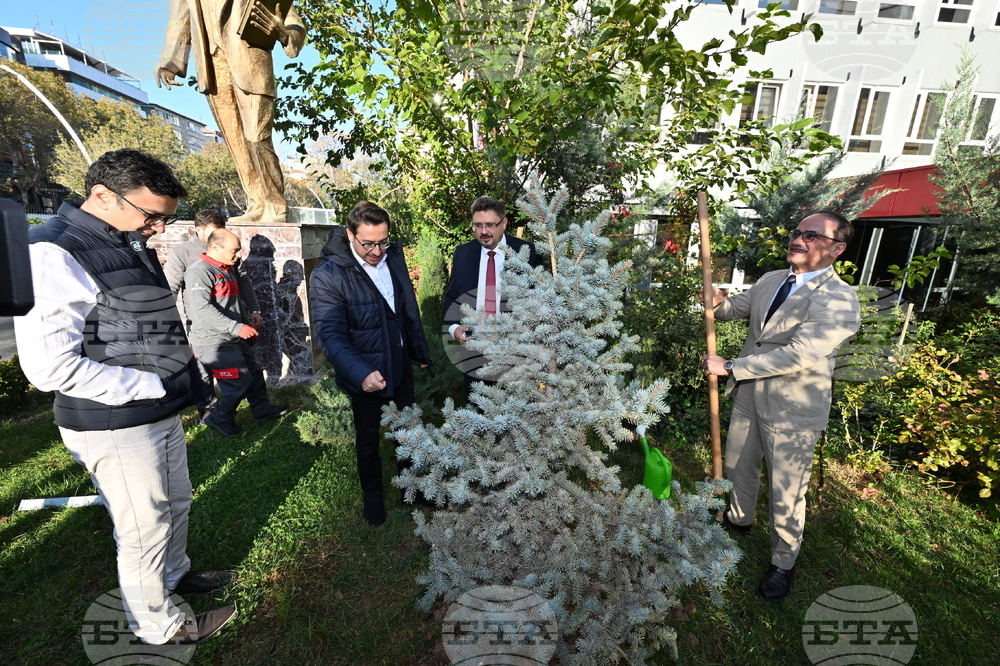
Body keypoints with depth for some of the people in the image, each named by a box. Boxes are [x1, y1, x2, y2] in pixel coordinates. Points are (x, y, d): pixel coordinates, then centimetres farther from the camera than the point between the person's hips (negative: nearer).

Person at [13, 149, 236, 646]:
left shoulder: (132, 244, 9)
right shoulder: (54, 253, -19)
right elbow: (51, 367, -23)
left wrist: (178, 355, 3)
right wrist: (155, 384, -18)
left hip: (161, 413, 8)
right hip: (114, 426, -8)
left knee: (175, 502, 24)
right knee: (144, 531, 9)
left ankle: (175, 574, 49)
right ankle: (159, 628, 32)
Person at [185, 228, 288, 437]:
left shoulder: (229, 270, 15)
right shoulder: (200, 271, -16)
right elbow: (202, 309, -26)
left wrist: (248, 324, 17)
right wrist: (236, 327, -29)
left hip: (235, 339, 9)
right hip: (215, 342, -9)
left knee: (254, 374, 16)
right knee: (240, 382, -4)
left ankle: (262, 409, 33)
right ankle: (219, 419, 18)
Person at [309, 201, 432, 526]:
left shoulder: (394, 255, -5)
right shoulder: (327, 276, -21)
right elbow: (330, 334, -24)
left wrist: (420, 350, 11)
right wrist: (360, 374, -39)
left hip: (401, 366, 5)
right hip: (364, 374, -4)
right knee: (368, 440, 17)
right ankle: (372, 496, 44)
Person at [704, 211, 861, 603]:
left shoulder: (838, 300, -20)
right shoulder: (771, 280, 3)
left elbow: (799, 355, -30)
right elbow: (736, 309, 15)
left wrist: (730, 367, -27)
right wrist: (720, 301, -10)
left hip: (793, 409, -7)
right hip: (750, 394, 7)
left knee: (786, 494, 9)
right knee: (739, 465, 24)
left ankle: (783, 564, 34)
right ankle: (739, 519, 52)